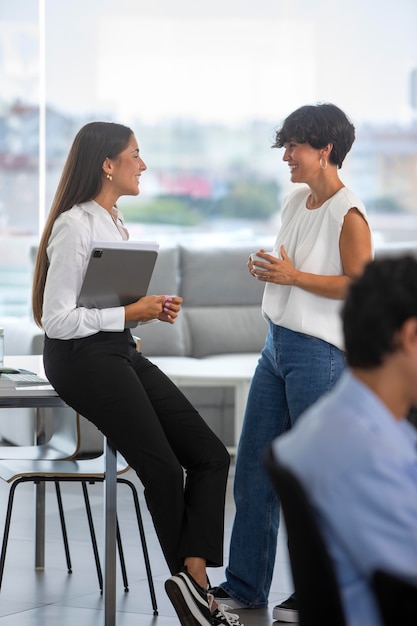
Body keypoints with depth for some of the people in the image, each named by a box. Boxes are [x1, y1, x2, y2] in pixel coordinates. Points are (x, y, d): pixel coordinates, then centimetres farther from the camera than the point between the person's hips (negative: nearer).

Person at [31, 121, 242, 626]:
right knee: (164, 471, -8)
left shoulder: (115, 221, 13)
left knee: (210, 456, -3)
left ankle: (193, 575, -13)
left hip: (120, 351, 9)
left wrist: (153, 309, 4)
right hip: (80, 357, -9)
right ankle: (189, 578, 13)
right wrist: (130, 313, -19)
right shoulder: (74, 226, -16)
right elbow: (57, 320, -19)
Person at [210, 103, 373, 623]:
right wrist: (266, 269, 4)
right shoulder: (295, 201, 11)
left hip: (318, 353, -9)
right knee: (252, 467, 10)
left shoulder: (348, 214, -13)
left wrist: (293, 276, -19)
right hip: (277, 345, 9)